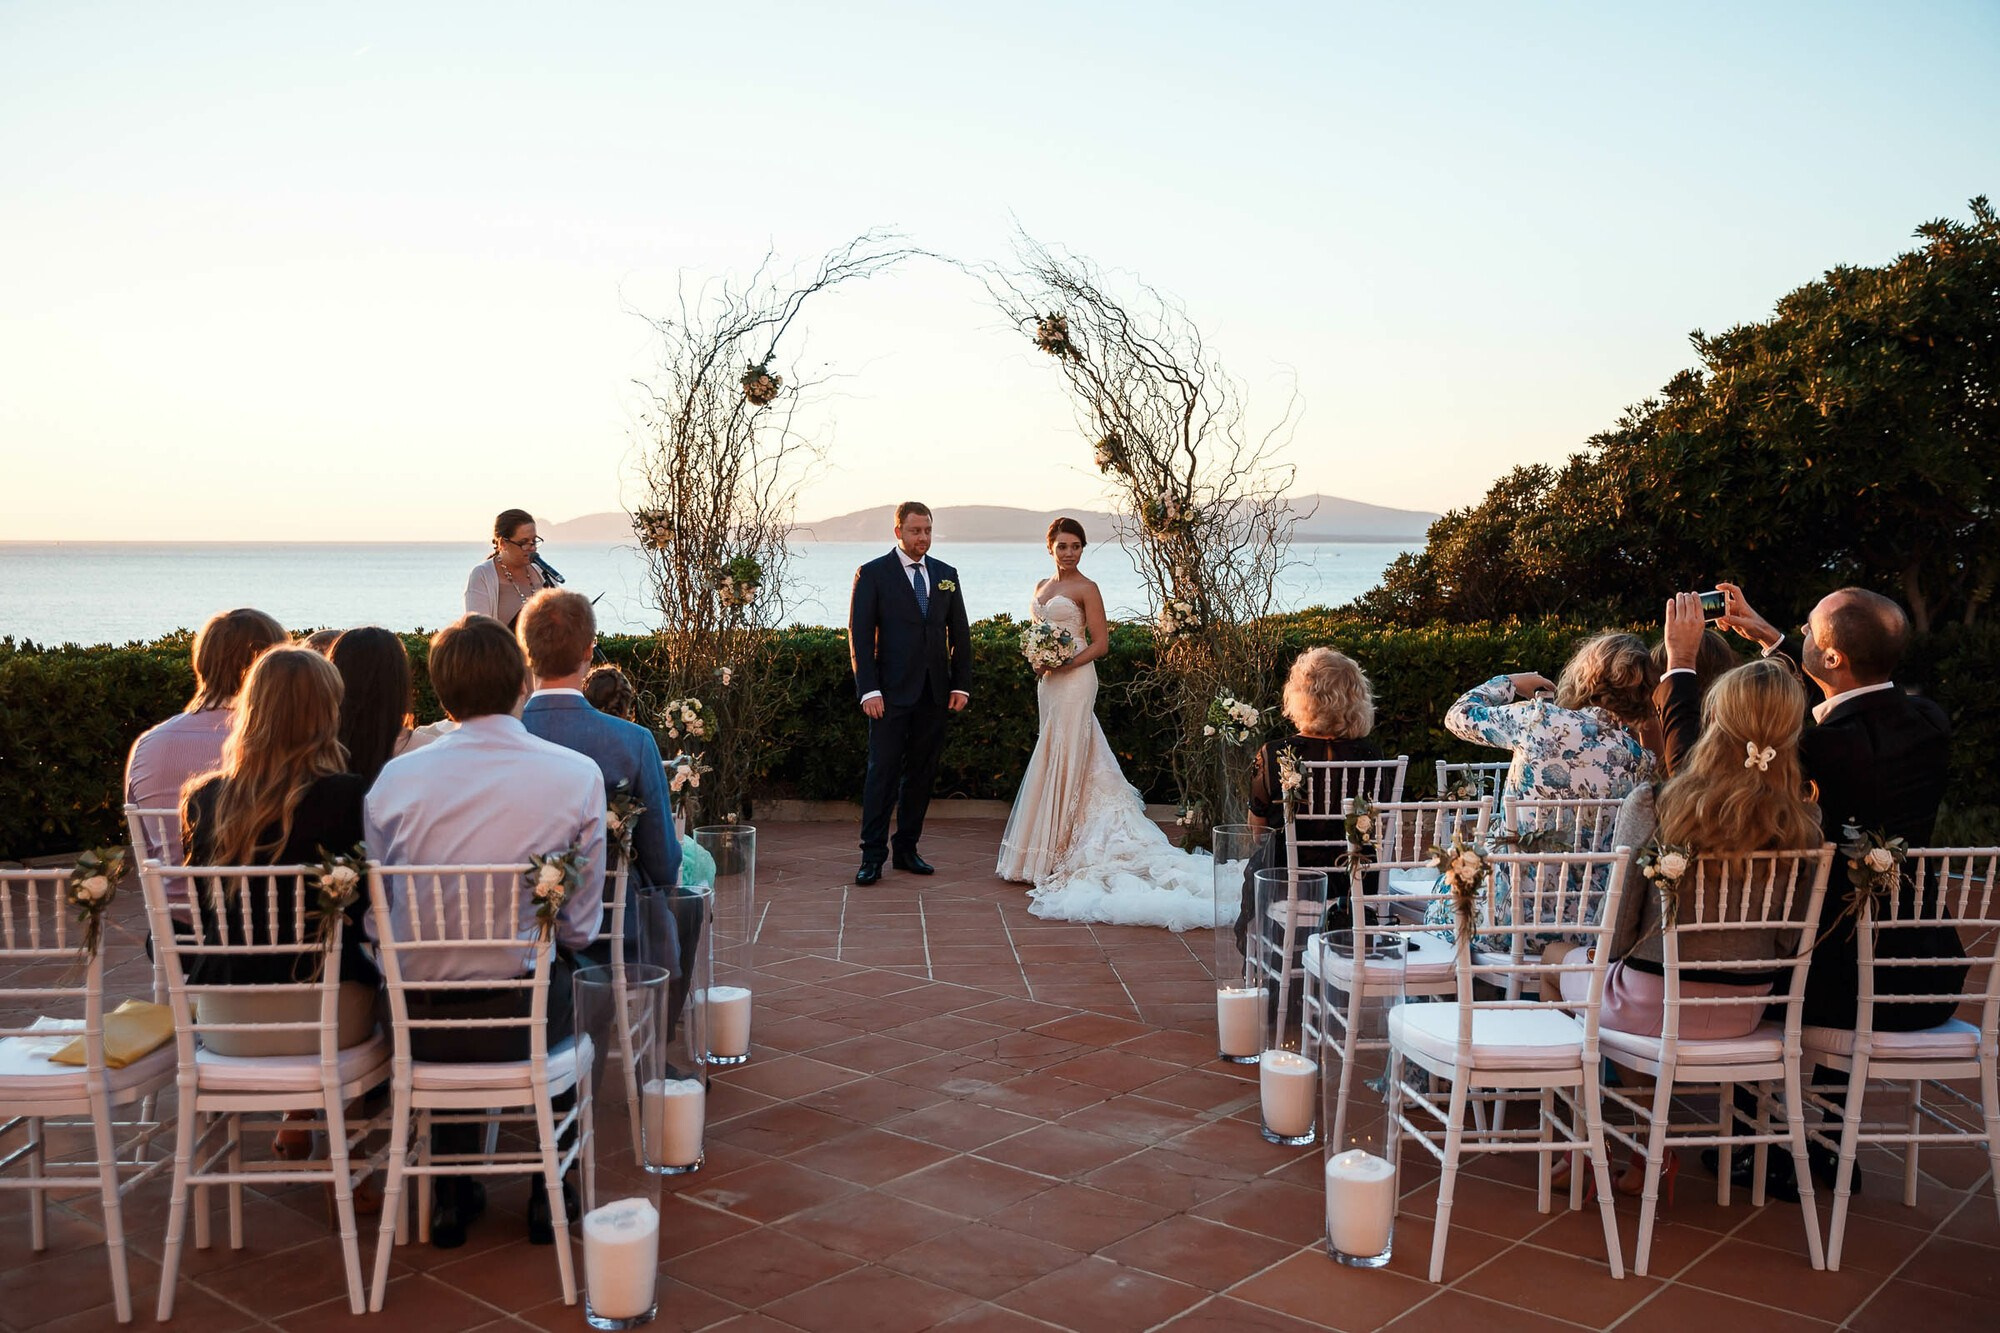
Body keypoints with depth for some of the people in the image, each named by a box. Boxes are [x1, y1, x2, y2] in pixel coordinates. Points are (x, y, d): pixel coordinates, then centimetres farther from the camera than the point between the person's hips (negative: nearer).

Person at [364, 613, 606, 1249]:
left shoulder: (395, 778, -6)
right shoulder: (578, 775, -10)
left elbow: (377, 917, 5)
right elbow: (580, 923, -1)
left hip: (417, 1019, 2)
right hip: (526, 1017, -1)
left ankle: (453, 1195, 38)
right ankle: (548, 1193, 34)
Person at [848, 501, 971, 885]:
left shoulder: (946, 574, 12)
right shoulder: (872, 574, -2)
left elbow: (960, 633, 13)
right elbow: (860, 636, -5)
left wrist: (961, 685, 4)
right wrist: (868, 690, -13)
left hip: (934, 693, 5)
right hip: (891, 693, -4)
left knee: (921, 774, 9)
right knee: (883, 772, -5)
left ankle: (907, 849, 18)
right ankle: (872, 856, 0)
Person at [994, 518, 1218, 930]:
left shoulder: (1086, 589, -6)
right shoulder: (1042, 587, 15)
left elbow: (1100, 643, -8)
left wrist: (1064, 663, -19)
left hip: (1074, 681, -8)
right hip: (1047, 682, 8)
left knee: (1064, 760, -7)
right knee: (1052, 761, 9)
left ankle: (1058, 857, -3)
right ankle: (1053, 852, 15)